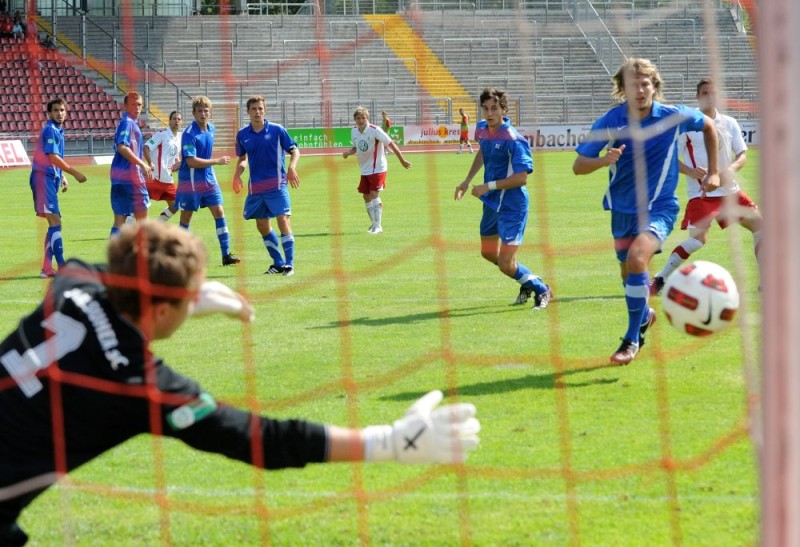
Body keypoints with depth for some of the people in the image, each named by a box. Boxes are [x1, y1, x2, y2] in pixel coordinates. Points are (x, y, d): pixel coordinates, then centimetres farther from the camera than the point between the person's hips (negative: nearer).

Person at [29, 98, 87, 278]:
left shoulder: (58, 131, 18)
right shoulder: (50, 130, -10)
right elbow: (53, 157, -18)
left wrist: (63, 177, 19)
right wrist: (75, 173, -16)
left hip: (51, 178, 10)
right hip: (43, 177, -10)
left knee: (54, 223, 9)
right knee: (55, 221, -14)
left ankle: (47, 268, 10)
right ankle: (61, 265, -18)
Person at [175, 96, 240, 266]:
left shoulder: (211, 129, 5)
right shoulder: (189, 134, -17)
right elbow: (191, 161, -24)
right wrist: (217, 161, -21)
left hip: (209, 180, 6)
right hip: (190, 181, -6)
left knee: (219, 212, -4)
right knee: (186, 217, 4)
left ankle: (226, 254, -4)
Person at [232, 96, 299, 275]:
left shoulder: (277, 130, -5)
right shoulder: (242, 135, 5)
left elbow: (294, 150, -1)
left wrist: (292, 167, -18)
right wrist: (237, 174, 1)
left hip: (277, 185, -4)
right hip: (255, 187, 4)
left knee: (283, 221, -13)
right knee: (262, 226, 8)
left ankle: (289, 264, -8)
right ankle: (278, 264, 21)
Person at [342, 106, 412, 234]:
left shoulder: (375, 130, -19)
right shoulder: (354, 131, 0)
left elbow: (391, 144, -15)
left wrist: (402, 161, -14)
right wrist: (348, 152, -6)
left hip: (378, 168, -7)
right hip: (365, 169, 7)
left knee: (374, 195, -16)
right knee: (366, 196, 10)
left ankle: (378, 226, -11)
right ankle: (374, 223, 25)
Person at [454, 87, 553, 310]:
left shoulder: (513, 139, -24)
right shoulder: (482, 129, 1)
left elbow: (521, 177, -27)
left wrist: (488, 187, -24)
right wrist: (467, 181, 20)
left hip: (511, 206, -9)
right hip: (491, 203, 9)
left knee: (506, 265, -11)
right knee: (488, 253, 24)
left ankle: (542, 290, 15)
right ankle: (528, 283, 44)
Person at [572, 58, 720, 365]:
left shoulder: (673, 117, -11)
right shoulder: (611, 121, -11)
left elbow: (709, 126, 10)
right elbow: (578, 166, -12)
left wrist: (713, 172, 10)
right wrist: (603, 160, -33)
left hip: (659, 207, -3)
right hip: (622, 209, 3)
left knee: (637, 259, -27)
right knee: (629, 274, 17)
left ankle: (632, 339, -16)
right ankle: (644, 316, 51)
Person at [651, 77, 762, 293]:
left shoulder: (729, 123, 8)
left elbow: (742, 155, 7)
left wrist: (732, 169, -16)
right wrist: (690, 171, -21)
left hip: (729, 190, 6)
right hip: (700, 193, -6)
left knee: (760, 223, 3)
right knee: (698, 238, -20)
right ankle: (659, 280, -12)